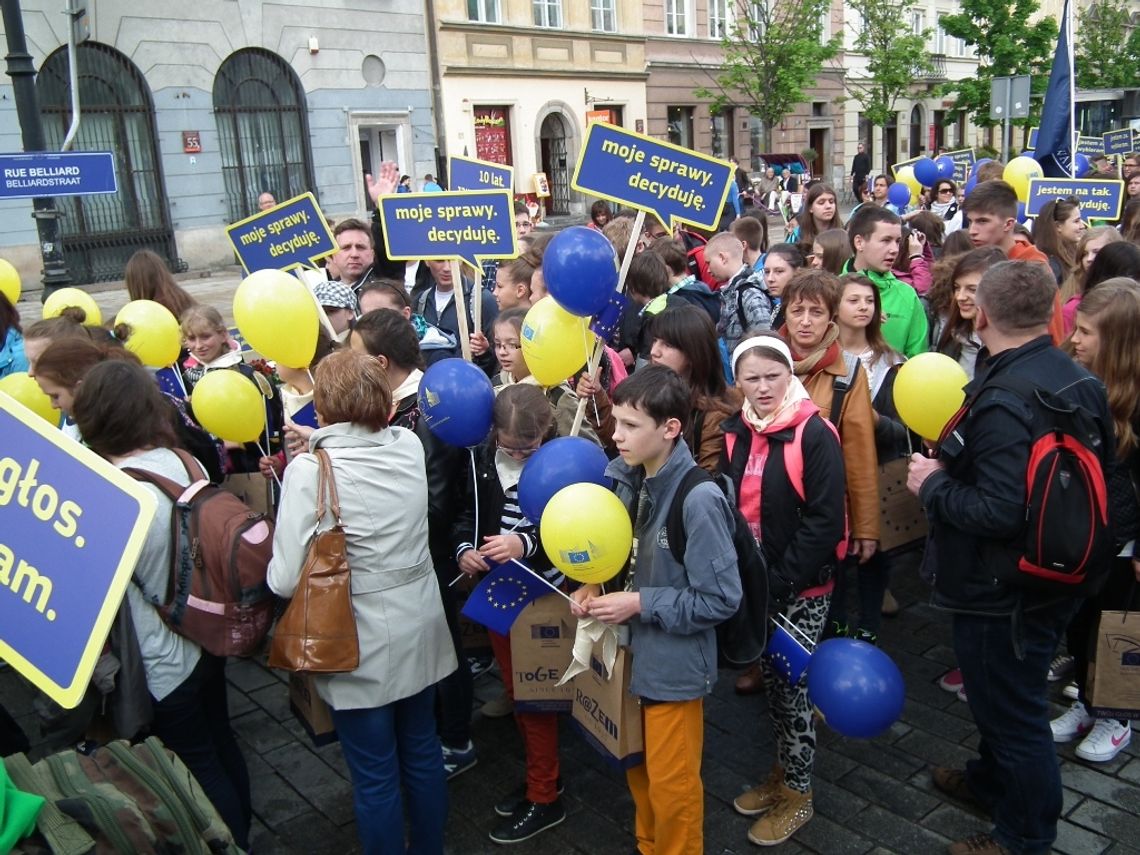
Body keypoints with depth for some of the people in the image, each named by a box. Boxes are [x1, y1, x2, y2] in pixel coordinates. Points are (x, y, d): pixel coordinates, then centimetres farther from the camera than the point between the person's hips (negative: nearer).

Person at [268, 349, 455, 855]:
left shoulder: (309, 470, -20)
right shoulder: (410, 447, -5)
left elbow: (285, 580, -19)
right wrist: (322, 445, 22)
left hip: (362, 646, -5)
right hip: (420, 631, 6)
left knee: (376, 778, 12)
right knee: (422, 755, 23)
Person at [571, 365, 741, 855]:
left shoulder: (698, 500, -27)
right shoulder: (624, 476, -5)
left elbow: (720, 599, -22)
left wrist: (640, 604, -22)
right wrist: (595, 587, -7)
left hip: (674, 664, -7)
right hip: (630, 651, 7)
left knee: (670, 783, 12)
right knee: (638, 767, 26)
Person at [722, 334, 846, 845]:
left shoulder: (814, 434, -16)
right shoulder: (734, 432, 2)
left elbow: (824, 521, -19)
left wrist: (780, 580, -21)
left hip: (800, 588, -6)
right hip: (754, 582, 6)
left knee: (792, 685, 6)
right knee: (770, 679, 18)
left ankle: (798, 793, 25)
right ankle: (782, 773, 38)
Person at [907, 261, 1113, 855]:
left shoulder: (1001, 404, -30)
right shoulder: (1080, 381, 0)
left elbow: (999, 513, -35)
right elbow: (1099, 471, 12)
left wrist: (933, 483, -18)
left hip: (1002, 594, -9)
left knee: (1012, 712, 11)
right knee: (1007, 695, 29)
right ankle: (992, 780, 51)